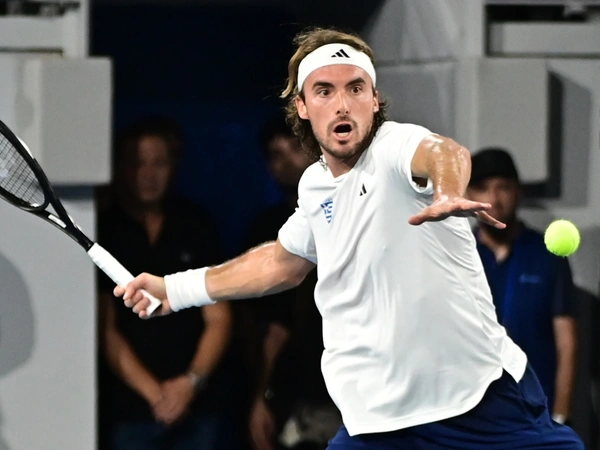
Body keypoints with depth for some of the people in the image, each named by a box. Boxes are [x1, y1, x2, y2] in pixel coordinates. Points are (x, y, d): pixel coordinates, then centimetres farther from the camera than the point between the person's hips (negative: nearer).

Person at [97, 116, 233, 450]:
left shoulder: (197, 227, 8)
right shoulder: (105, 232, 0)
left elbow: (218, 319, 7)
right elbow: (106, 330, -4)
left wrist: (192, 380, -9)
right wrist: (153, 391, -11)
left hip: (198, 405, 2)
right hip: (131, 409, -2)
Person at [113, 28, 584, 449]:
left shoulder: (395, 145, -13)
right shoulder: (315, 186, 7)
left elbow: (442, 152, -39)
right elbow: (283, 261, 29)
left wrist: (448, 193, -63)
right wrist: (175, 289, 31)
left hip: (488, 400, -5)